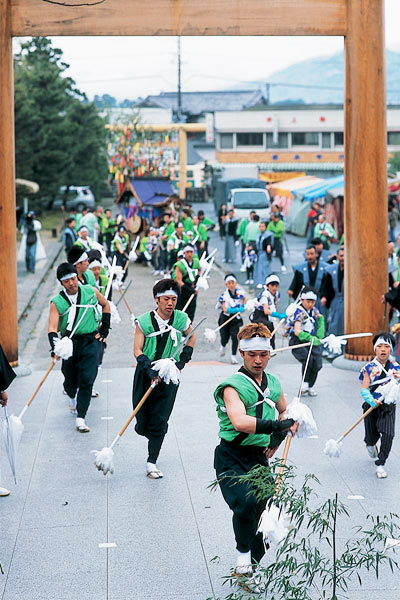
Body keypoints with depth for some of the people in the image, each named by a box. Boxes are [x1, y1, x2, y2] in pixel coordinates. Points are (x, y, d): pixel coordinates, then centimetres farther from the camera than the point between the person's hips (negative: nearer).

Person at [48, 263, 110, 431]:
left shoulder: (91, 291, -2)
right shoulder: (56, 302, -7)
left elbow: (105, 305, 17)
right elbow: (52, 328, -17)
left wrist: (105, 328, 12)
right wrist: (55, 347, -34)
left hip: (90, 341, 0)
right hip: (69, 342, 0)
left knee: (87, 380, -11)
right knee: (70, 380, 11)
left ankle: (80, 418, -9)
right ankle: (72, 397, 47)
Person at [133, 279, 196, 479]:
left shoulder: (181, 319, -5)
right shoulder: (144, 321, -10)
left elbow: (192, 337, 16)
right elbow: (137, 350, -9)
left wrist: (183, 360, 7)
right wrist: (149, 369, -24)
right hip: (146, 373, 0)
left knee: (160, 421, -5)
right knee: (143, 422, 4)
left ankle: (152, 463, 4)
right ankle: (143, 428, 41)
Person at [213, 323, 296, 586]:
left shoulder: (274, 384, 9)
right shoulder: (232, 387, -13)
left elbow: (286, 412, 29)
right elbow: (240, 422, -31)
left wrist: (279, 437, 11)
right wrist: (277, 425, -36)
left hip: (260, 458, 6)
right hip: (232, 458, -6)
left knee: (261, 512, 7)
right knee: (246, 503, -29)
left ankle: (250, 567, 27)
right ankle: (243, 555, -7)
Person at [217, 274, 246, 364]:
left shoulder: (240, 292, -5)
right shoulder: (224, 295, -16)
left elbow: (244, 299, 19)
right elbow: (225, 309, -27)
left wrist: (243, 306, 3)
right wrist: (234, 310, -40)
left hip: (236, 318, 2)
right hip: (225, 318, -1)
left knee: (235, 336, -12)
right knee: (225, 337, 5)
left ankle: (233, 356, 3)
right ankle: (223, 346, 43)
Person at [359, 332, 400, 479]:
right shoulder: (369, 368, -6)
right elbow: (364, 390, -10)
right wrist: (372, 401, -29)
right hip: (371, 406, -1)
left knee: (388, 435, -15)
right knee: (372, 435, 10)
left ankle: (380, 464, 0)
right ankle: (370, 445, 50)